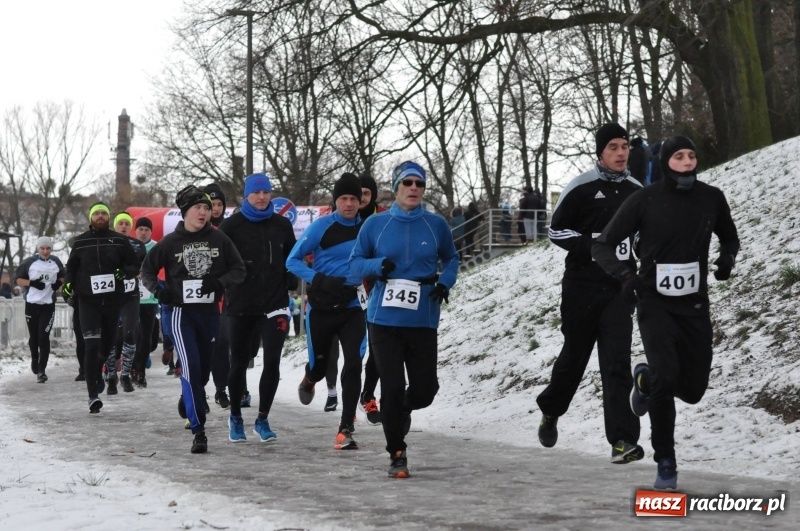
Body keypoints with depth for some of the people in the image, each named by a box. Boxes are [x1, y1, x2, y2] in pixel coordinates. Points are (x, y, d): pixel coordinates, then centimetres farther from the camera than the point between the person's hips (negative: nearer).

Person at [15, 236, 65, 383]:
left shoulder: (56, 262, 1)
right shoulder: (29, 262, -5)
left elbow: (63, 277, 17)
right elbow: (18, 280, -2)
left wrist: (59, 283, -4)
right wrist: (31, 283, -18)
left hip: (48, 305, 0)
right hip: (31, 303, 0)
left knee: (44, 337, -8)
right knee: (33, 336, 13)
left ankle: (41, 370, -7)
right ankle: (34, 359, 41)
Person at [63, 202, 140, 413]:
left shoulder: (119, 241, 4)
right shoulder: (80, 242, 6)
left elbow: (135, 265, 9)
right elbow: (71, 267, 17)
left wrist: (124, 273, -11)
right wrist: (68, 283, -1)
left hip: (113, 299, 2)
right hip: (88, 299, -1)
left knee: (108, 344, 13)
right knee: (91, 346, -12)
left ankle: (97, 372, 46)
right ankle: (93, 395, -13)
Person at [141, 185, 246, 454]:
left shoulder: (219, 239, 0)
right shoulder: (170, 242, -2)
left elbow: (239, 269, 4)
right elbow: (147, 270, 8)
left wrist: (219, 283, -14)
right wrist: (159, 290, -10)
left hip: (210, 312, 3)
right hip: (182, 313, -2)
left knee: (204, 368, 14)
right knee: (190, 368, -14)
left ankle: (189, 399, 48)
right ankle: (198, 431, -13)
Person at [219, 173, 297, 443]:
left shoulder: (282, 224, 7)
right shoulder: (232, 225, -1)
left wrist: (291, 281, 3)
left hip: (274, 304, 1)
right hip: (241, 306, -1)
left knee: (272, 362, -8)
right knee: (239, 363, 8)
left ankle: (262, 420, 4)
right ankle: (235, 418, 26)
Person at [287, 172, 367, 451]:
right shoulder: (321, 227, -9)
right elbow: (293, 261, -6)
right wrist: (320, 280, -19)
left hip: (353, 307, 1)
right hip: (321, 308, -1)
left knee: (353, 364, -13)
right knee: (319, 364, 12)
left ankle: (346, 429, -9)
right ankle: (309, 381, 52)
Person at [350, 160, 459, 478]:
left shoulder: (436, 225, 3)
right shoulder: (376, 224, 2)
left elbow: (451, 258, 18)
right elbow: (355, 263, 7)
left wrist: (445, 283, -2)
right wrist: (378, 265, -14)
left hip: (423, 321, 1)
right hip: (384, 320, -1)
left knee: (425, 387, 2)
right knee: (392, 388, -4)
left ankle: (403, 410, 38)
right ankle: (397, 455, 9)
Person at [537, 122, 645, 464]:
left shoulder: (637, 191, 9)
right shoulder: (582, 188, -5)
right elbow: (556, 230, -3)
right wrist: (590, 245, -16)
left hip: (618, 288, 2)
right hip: (582, 286, -2)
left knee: (617, 361, -8)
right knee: (574, 355, 11)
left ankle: (623, 439, -14)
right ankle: (550, 411, 39)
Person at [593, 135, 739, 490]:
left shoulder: (711, 198, -2)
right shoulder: (644, 201, -11)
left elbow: (729, 237, 16)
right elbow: (603, 246, -6)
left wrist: (727, 257, -7)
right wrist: (625, 274, -24)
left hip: (695, 306, 4)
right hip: (655, 304, -3)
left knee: (693, 389, 7)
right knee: (666, 376, -22)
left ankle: (646, 379, 42)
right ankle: (665, 462, -5)